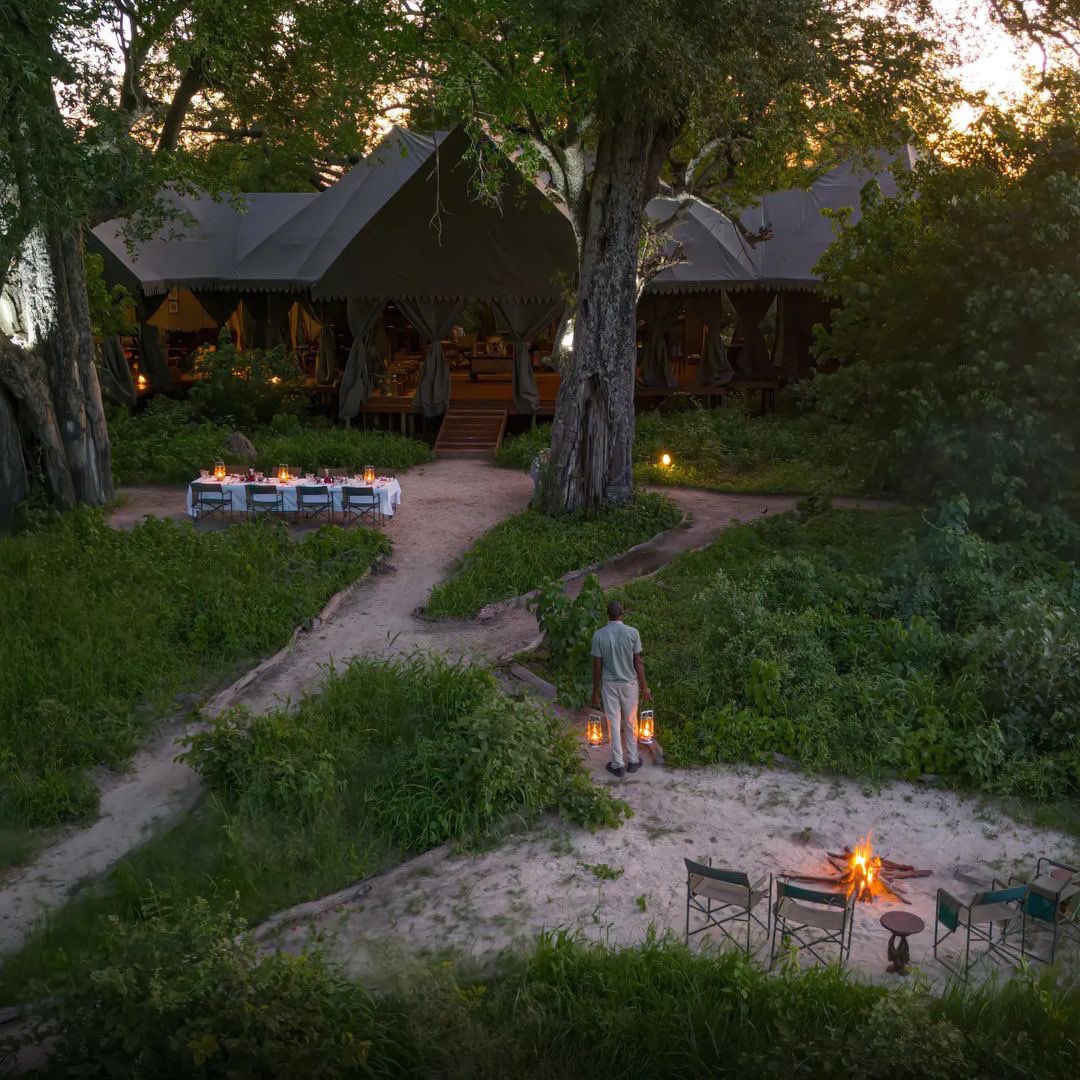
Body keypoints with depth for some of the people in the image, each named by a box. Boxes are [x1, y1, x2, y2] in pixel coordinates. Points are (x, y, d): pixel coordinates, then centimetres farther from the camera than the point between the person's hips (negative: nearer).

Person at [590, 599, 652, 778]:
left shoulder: (599, 635, -12)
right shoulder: (632, 633, -12)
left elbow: (597, 666, -8)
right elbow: (638, 662, -9)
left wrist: (595, 690, 2)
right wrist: (644, 687, 0)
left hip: (609, 684, 0)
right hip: (630, 683, 0)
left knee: (614, 724, 9)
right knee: (631, 722, 16)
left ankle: (618, 765, 15)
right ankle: (633, 760, 26)